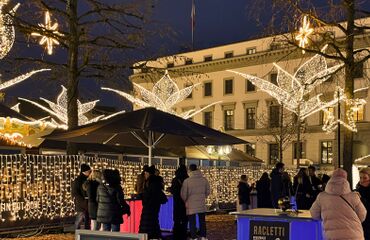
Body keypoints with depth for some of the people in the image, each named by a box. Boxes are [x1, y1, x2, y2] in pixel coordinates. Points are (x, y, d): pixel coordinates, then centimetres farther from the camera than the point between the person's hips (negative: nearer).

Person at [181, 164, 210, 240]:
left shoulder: (187, 181, -13)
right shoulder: (204, 179, -4)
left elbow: (183, 194, -6)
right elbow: (208, 191, 5)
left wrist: (185, 201, 14)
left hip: (191, 205, -3)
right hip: (202, 204, 3)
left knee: (192, 222, 6)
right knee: (202, 221, 14)